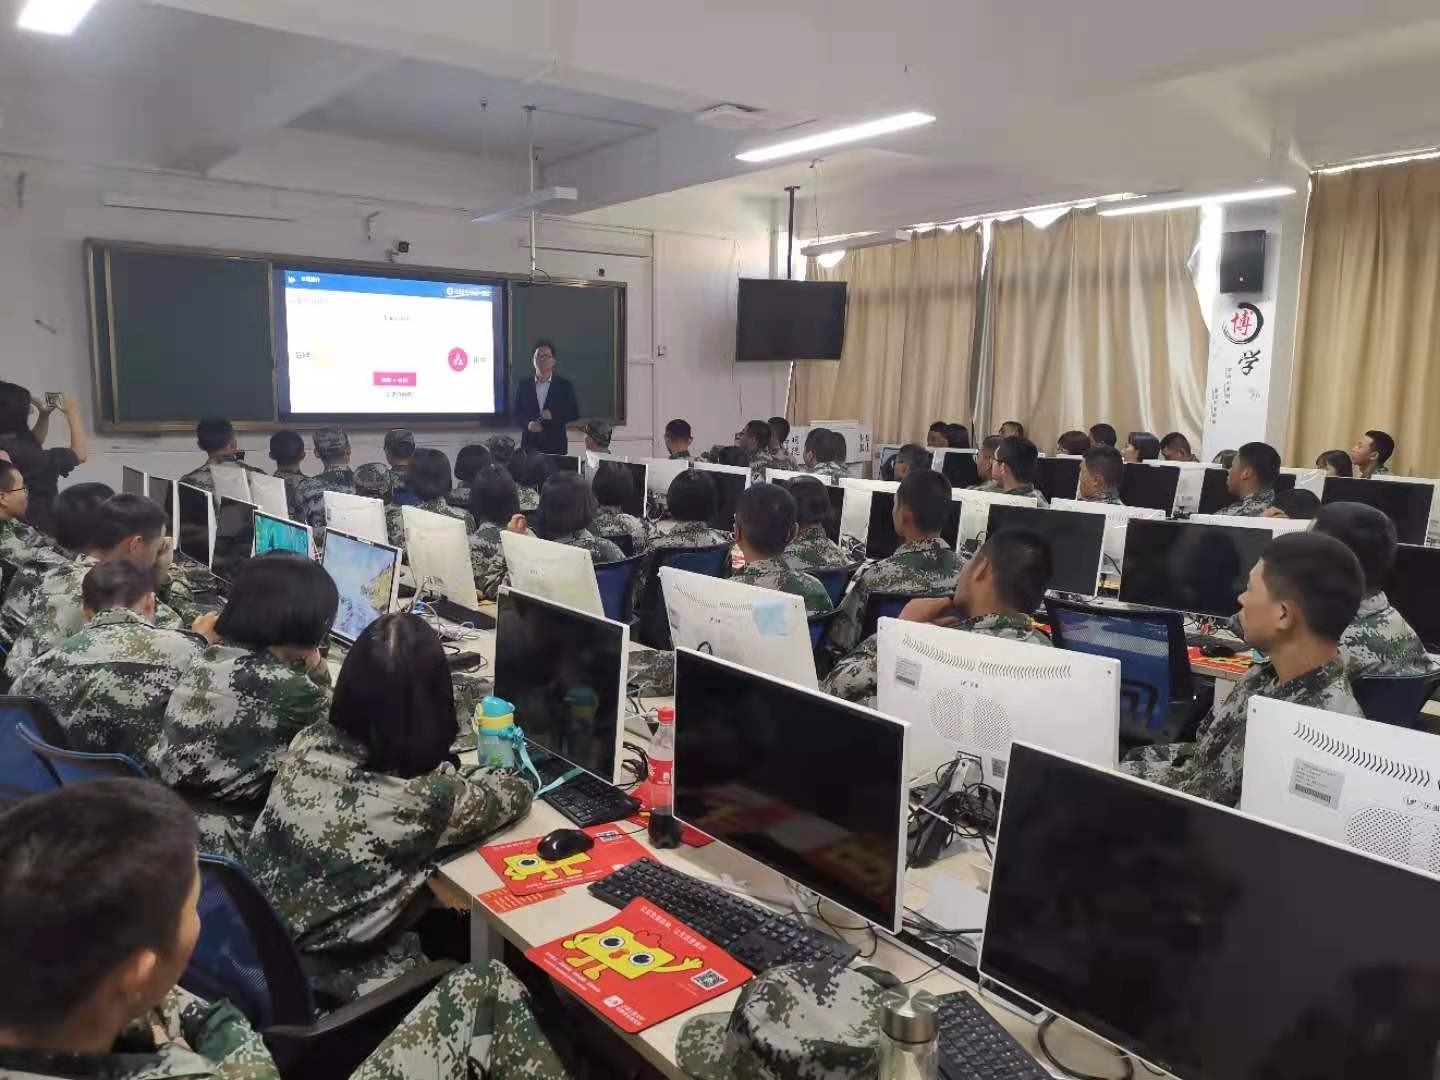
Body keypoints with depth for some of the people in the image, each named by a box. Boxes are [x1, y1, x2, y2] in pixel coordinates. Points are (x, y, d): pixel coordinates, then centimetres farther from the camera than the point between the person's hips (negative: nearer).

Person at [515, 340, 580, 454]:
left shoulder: (565, 385, 4)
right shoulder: (523, 384, 8)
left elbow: (575, 413, 1)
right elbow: (517, 412, 9)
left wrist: (553, 415, -14)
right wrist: (528, 424, -11)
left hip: (555, 445, -1)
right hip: (529, 445, 1)